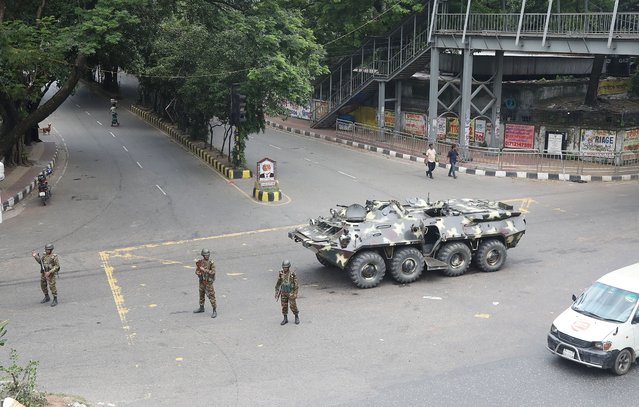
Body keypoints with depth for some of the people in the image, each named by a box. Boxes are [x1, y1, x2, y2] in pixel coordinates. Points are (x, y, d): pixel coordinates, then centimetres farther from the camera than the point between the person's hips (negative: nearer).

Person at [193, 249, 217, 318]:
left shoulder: (211, 263, -14)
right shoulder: (200, 262, 1)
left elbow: (213, 272, -22)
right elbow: (196, 271, 4)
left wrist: (204, 270, -24)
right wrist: (199, 273, -19)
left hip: (208, 282, -6)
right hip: (202, 281, 6)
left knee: (211, 296, -6)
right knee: (201, 295, 19)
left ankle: (215, 311, -1)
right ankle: (201, 308, 36)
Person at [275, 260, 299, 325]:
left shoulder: (292, 273, -16)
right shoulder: (281, 273, -5)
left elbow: (296, 284, -11)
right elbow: (278, 283, 6)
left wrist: (295, 293, -15)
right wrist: (277, 293, 6)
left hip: (291, 292, -3)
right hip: (283, 292, 4)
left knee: (293, 306, 0)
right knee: (284, 306, 7)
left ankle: (297, 317, 20)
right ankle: (285, 319, 19)